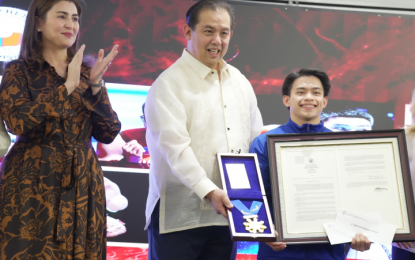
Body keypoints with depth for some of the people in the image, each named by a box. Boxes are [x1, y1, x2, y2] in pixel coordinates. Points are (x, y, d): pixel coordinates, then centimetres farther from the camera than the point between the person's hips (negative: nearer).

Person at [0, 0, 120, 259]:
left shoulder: (86, 72, 11)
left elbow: (108, 134, 3)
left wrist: (95, 86, -9)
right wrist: (68, 87, -17)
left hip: (82, 187, 4)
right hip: (31, 188, -3)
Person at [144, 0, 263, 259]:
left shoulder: (240, 83, 14)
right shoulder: (169, 83, -6)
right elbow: (175, 146, -17)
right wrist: (208, 191, -26)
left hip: (226, 213, 6)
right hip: (179, 215, -6)